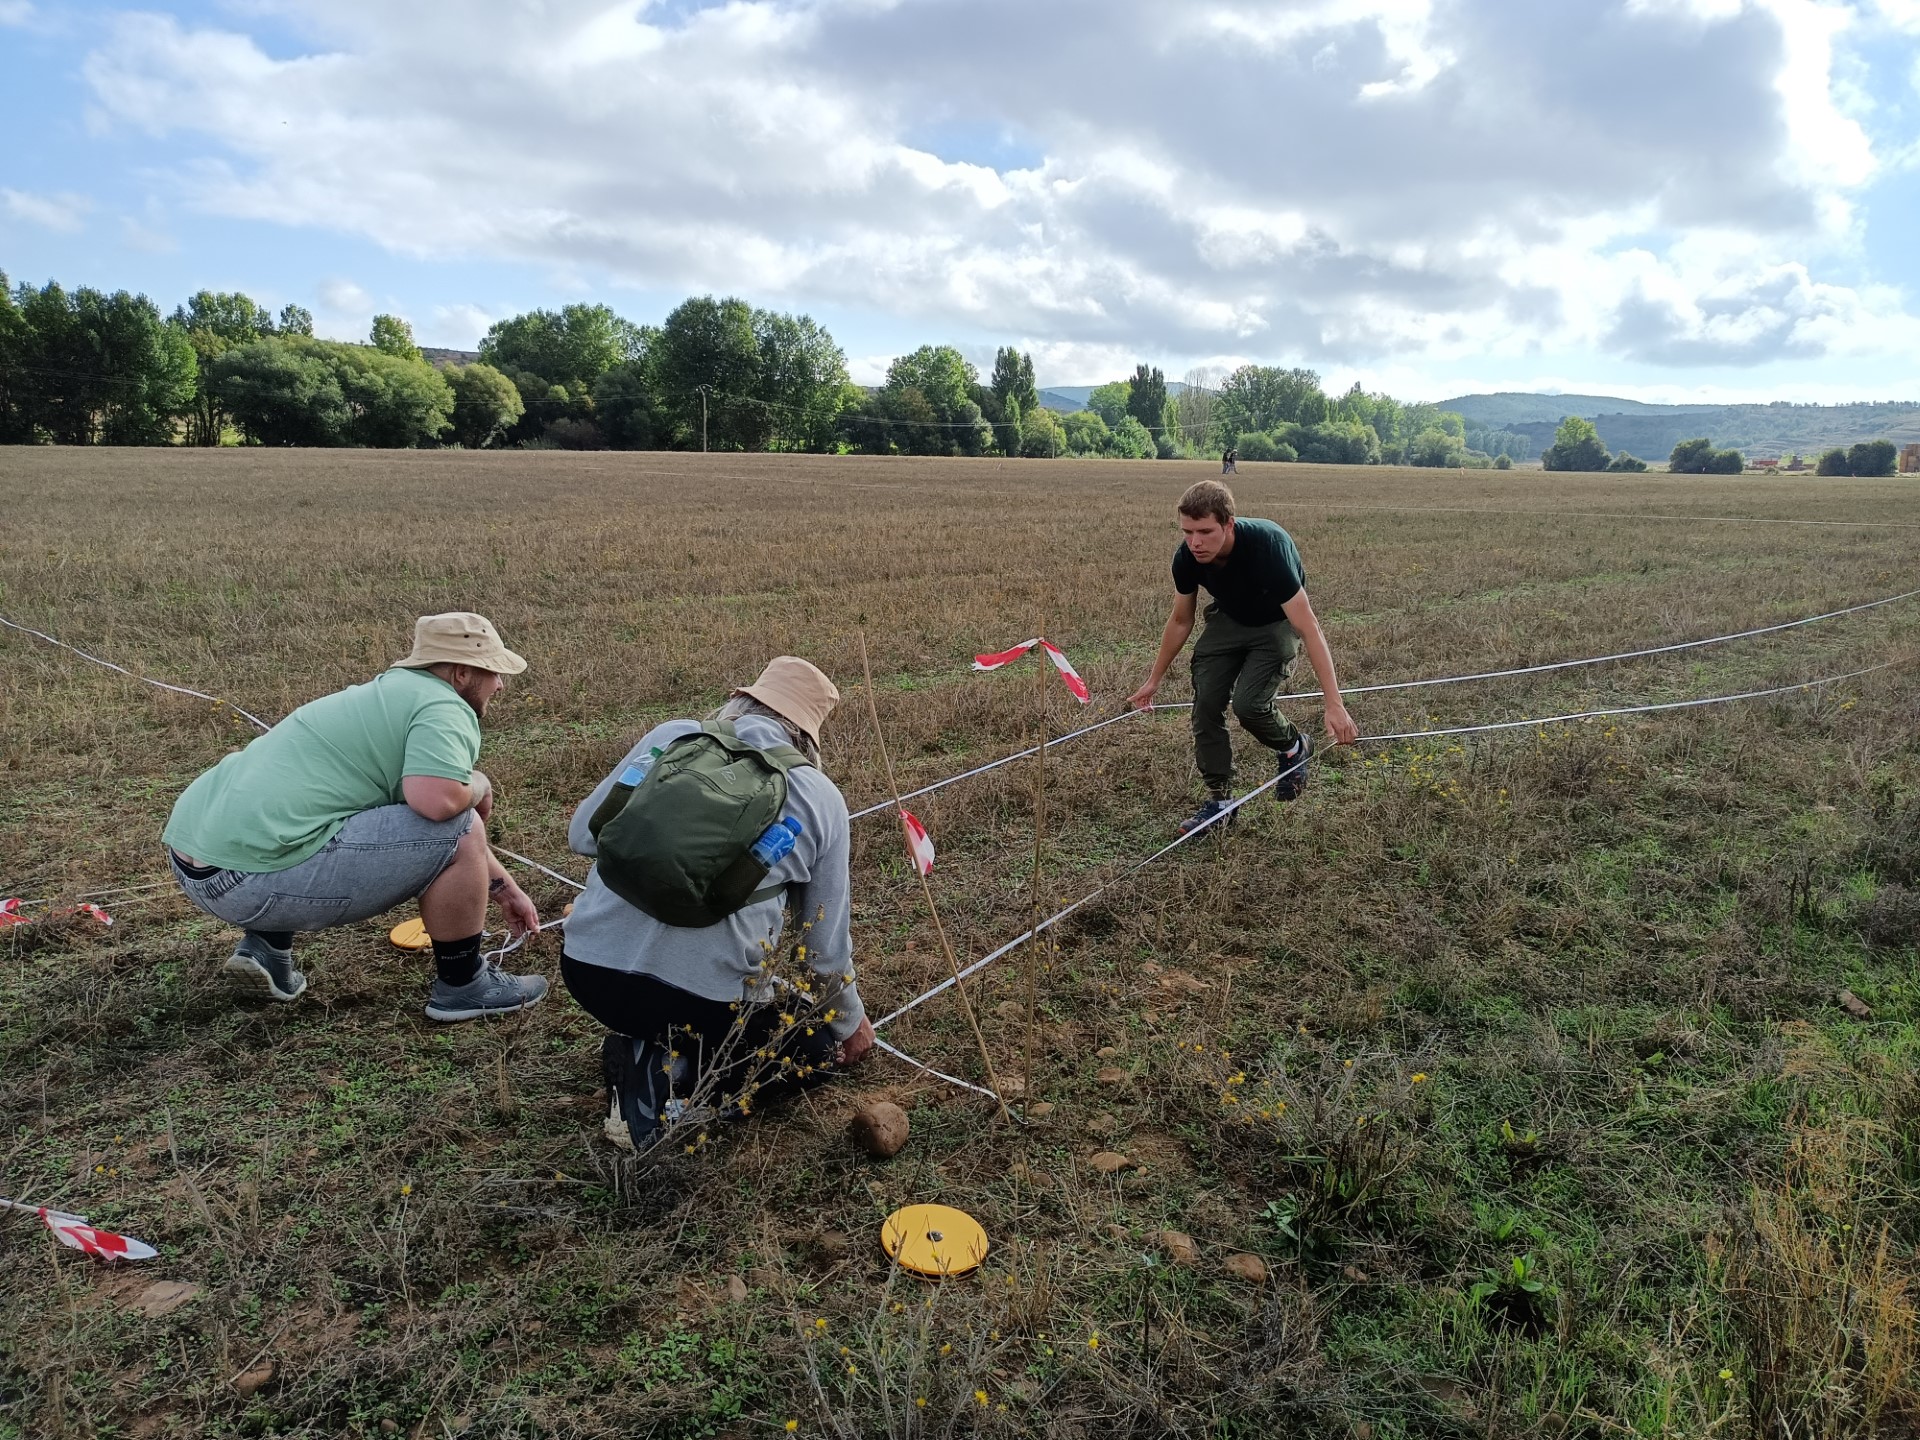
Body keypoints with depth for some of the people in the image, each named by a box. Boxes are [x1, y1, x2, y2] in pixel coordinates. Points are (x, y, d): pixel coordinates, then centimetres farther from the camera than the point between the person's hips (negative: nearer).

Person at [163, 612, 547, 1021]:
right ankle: (463, 985, 8)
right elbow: (438, 802, -28)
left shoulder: (395, 691, 21)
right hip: (252, 883, -10)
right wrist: (478, 785, -3)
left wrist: (505, 888, 34)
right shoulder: (443, 708, -8)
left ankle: (267, 943, 22)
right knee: (458, 830, -8)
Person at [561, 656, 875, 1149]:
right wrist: (850, 1021, 27)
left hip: (588, 971, 5)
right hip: (707, 997, -4)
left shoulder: (669, 737, 5)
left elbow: (583, 834, 11)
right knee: (817, 1044, 22)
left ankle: (645, 1051, 11)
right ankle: (672, 1076, 0)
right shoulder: (820, 797, 2)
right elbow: (825, 939, 9)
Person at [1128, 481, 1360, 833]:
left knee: (1248, 703, -22)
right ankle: (1219, 799, 7)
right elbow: (1180, 621, -2)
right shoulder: (1187, 557, -22)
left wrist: (1334, 705, -41)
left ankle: (1294, 748, 12)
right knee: (1205, 702, -8)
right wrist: (1154, 680, 5)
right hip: (1228, 618, 5)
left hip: (1277, 622, -5)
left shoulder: (1268, 548, -38)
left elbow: (1309, 628, -37)